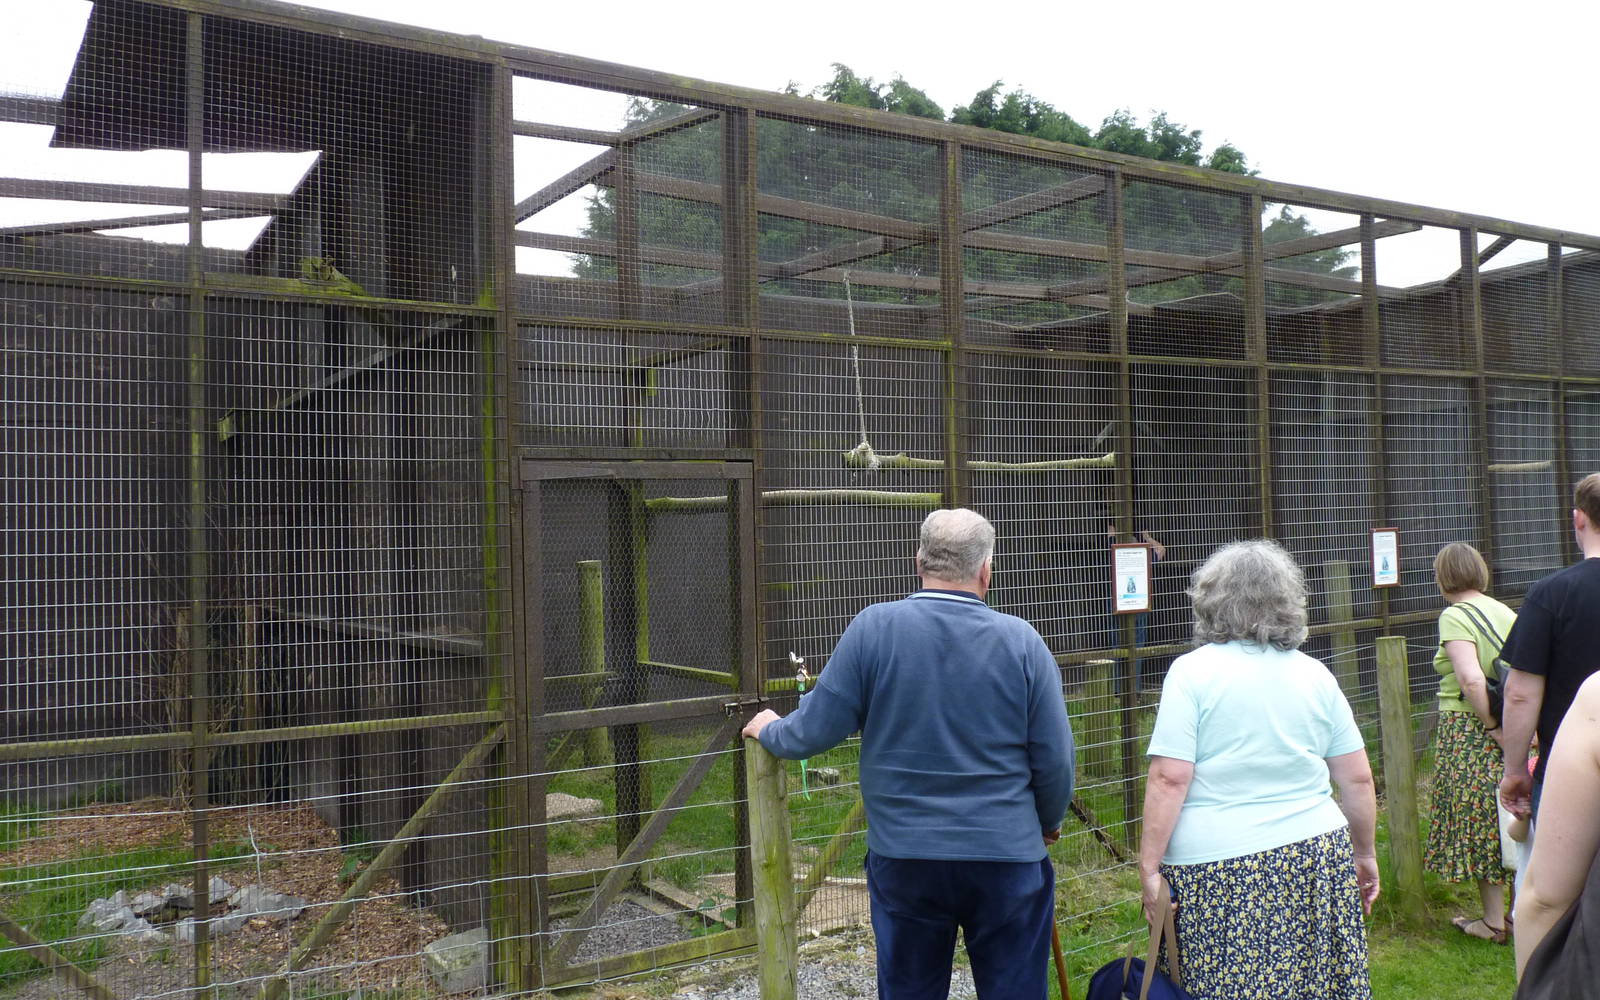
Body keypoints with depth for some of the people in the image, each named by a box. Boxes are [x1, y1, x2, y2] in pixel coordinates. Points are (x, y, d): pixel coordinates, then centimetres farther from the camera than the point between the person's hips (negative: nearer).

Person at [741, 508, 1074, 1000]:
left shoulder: (872, 628, -10)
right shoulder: (1021, 639, -8)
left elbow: (815, 730, -5)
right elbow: (1054, 757, -4)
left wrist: (770, 731, 17)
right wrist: (1048, 823, 16)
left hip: (903, 857, 1)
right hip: (1007, 857, 0)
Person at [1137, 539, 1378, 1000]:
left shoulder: (1192, 671, -6)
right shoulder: (1315, 675, 7)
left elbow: (1169, 779, -13)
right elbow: (1358, 779, 10)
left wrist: (1149, 867, -8)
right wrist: (1365, 854, 22)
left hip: (1219, 869, -4)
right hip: (1317, 857, 5)